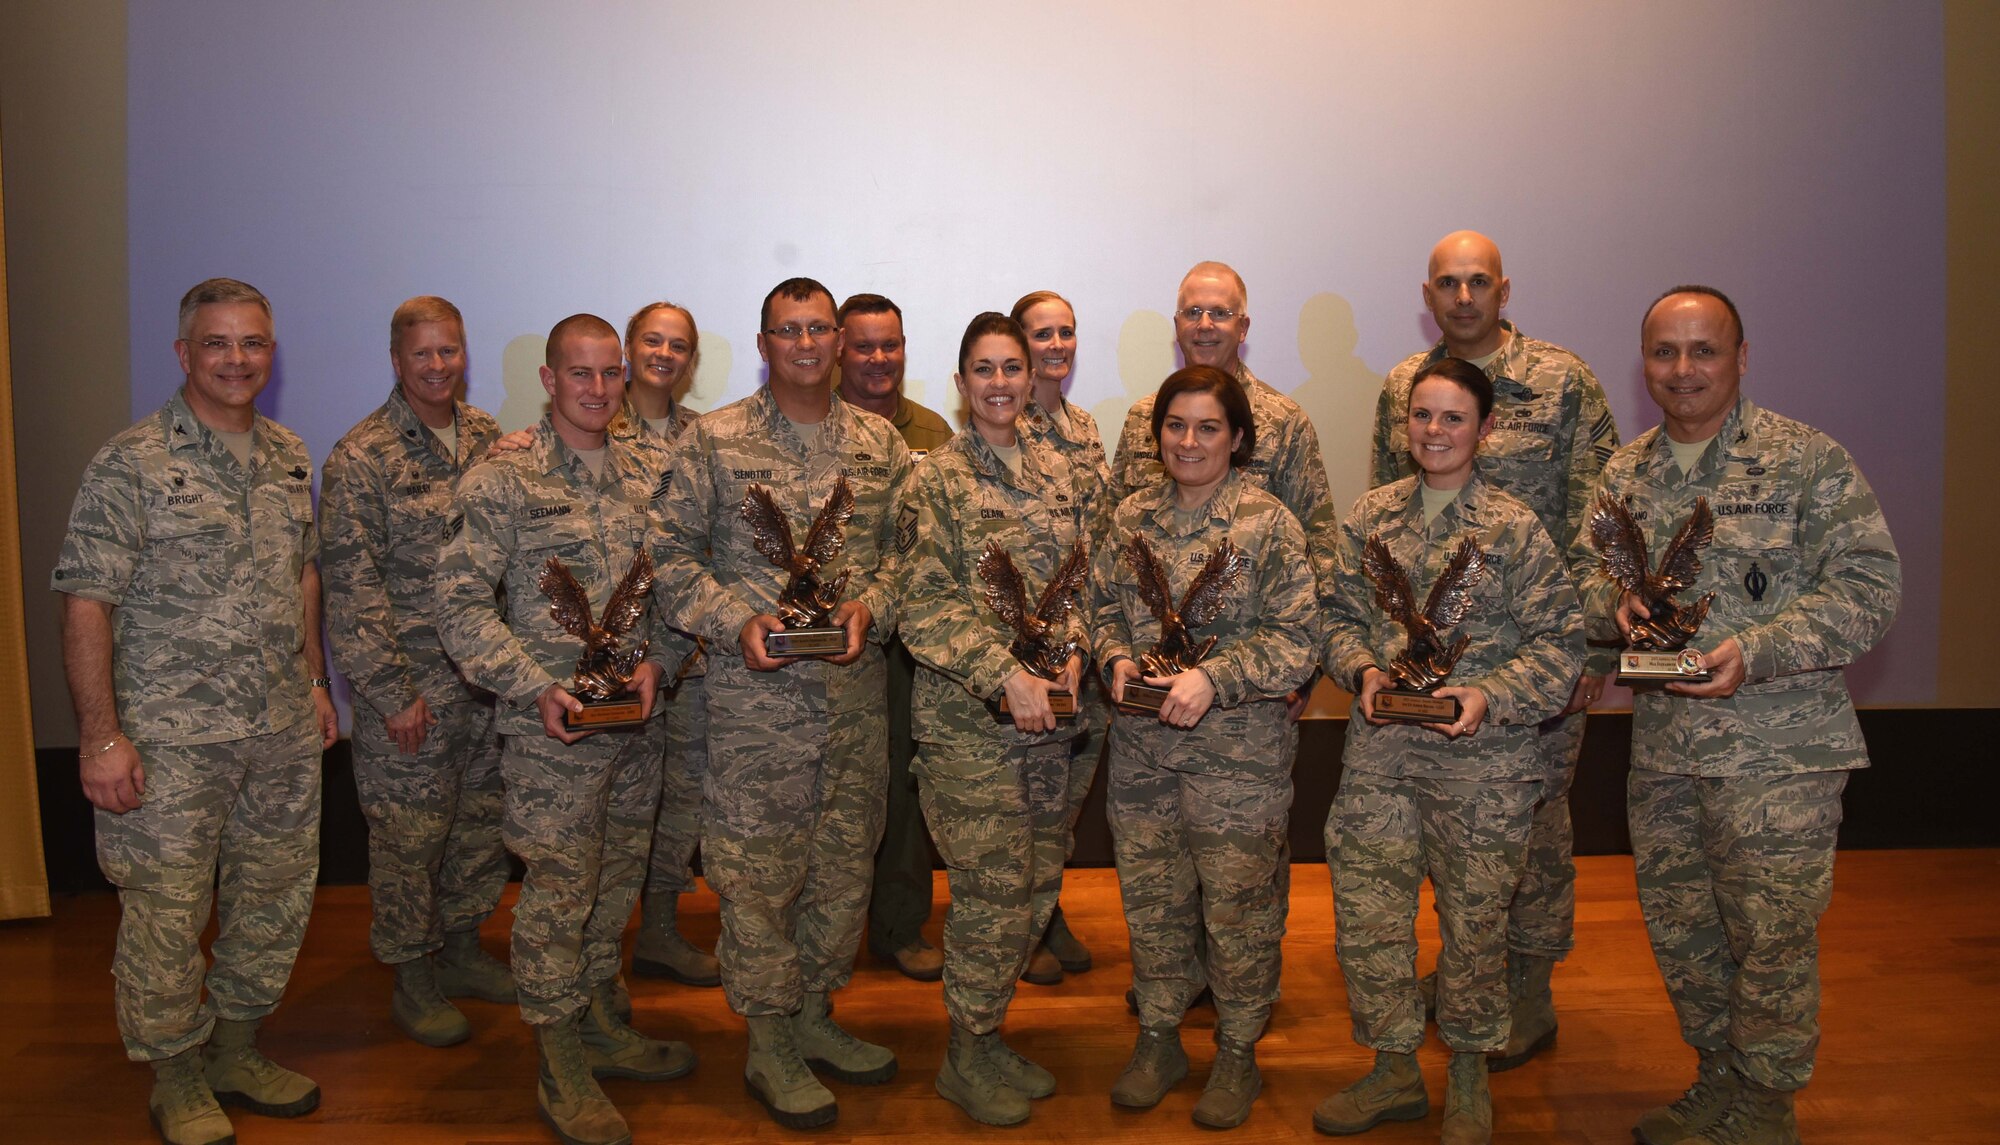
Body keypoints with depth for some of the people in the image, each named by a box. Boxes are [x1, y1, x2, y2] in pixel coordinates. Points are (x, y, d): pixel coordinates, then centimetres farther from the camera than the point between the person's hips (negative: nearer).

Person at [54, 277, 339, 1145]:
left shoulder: (290, 457, 9)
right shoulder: (130, 464, -10)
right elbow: (86, 606, -12)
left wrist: (314, 681, 16)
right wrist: (101, 737, -15)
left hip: (284, 733, 6)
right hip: (171, 742, -5)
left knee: (275, 900, 15)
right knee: (165, 915, 5)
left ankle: (236, 1049, 34)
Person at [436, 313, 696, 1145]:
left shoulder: (650, 470, 7)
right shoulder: (501, 480, -9)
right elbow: (461, 604, -12)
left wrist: (657, 661, -6)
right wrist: (537, 688, -19)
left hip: (639, 717, 5)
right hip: (553, 726, -5)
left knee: (617, 880, 17)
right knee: (558, 891, 2)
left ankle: (601, 1025, 35)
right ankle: (560, 1068, 16)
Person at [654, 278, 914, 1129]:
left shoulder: (881, 443, 8)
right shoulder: (714, 441, -2)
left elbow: (904, 546, 9)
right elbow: (674, 555, -2)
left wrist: (870, 606, -10)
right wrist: (736, 620, -15)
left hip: (857, 687, 4)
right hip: (755, 690, -4)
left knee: (845, 860, 13)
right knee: (757, 867, 2)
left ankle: (814, 1015, 31)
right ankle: (769, 1044, 18)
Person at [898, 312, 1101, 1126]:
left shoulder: (1063, 474, 10)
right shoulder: (938, 480, -6)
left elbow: (1084, 579, 14)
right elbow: (925, 607, -12)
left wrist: (1073, 649, -5)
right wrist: (1006, 675, -20)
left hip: (1050, 715, 6)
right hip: (969, 721, -6)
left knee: (1037, 886, 11)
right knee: (993, 892, -2)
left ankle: (987, 1036, 29)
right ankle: (967, 1058, 18)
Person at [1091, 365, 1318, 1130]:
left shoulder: (1268, 524, -8)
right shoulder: (1133, 517, 6)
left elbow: (1297, 640, -11)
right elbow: (1103, 604, 14)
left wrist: (1214, 678, -21)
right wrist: (1115, 656, -6)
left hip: (1237, 757, -4)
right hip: (1141, 750, 4)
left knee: (1237, 907, 7)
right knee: (1151, 897, 15)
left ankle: (1238, 1052, 27)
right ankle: (1159, 1037, 34)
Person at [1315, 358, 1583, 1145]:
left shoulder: (1514, 528, -5)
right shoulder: (1372, 515, 5)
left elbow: (1561, 641, -6)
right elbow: (1339, 612, 10)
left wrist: (1491, 695, -19)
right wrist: (1363, 669, -8)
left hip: (1482, 759, -3)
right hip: (1379, 751, 3)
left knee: (1474, 919, 10)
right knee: (1366, 912, 8)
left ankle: (1469, 1077, 32)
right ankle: (1394, 1070, 28)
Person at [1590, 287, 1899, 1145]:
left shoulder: (1807, 461, -7)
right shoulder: (1625, 474, 9)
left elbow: (1871, 588, -10)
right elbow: (1593, 578, 16)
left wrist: (1754, 653, -21)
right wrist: (1618, 604, -8)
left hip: (1778, 750, -5)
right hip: (1661, 747, 5)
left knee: (1771, 936, 3)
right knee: (1678, 927, 15)